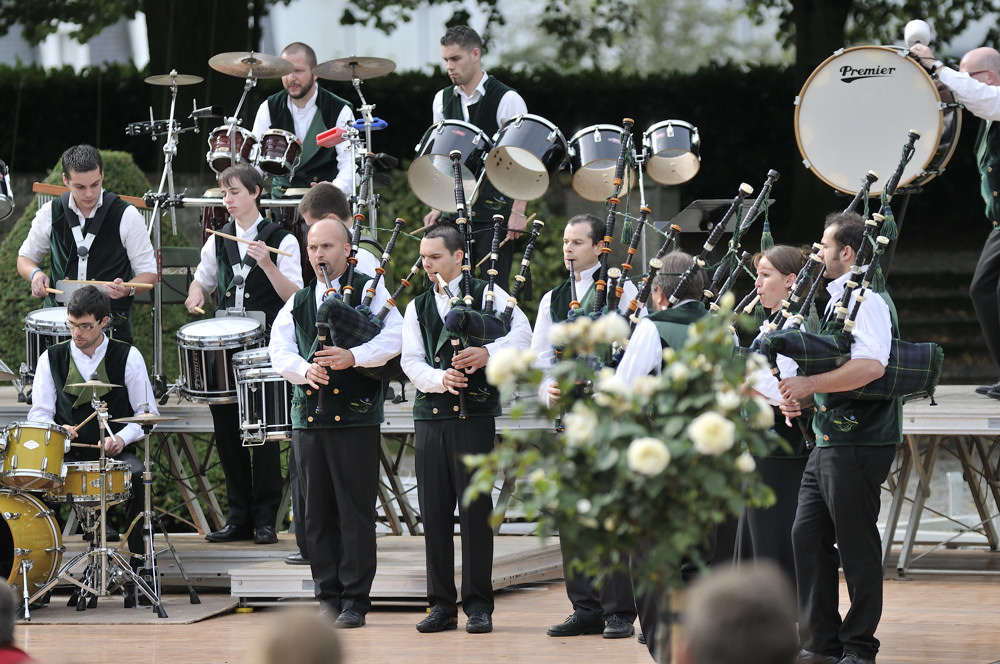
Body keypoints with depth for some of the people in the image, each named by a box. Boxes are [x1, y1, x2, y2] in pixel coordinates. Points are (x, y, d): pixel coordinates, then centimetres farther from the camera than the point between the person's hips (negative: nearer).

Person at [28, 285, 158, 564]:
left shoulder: (128, 356, 4)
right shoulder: (51, 358, 8)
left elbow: (148, 413, 4)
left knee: (139, 476, -33)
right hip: (68, 455, 1)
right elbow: (39, 413, 7)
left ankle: (139, 558, -19)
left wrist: (122, 437, -14)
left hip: (115, 454, -1)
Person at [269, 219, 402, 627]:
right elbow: (279, 349, 9)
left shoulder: (369, 291, 5)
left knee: (355, 511, -5)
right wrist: (305, 369, -11)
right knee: (318, 513, 5)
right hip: (308, 415, 5)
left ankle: (355, 603, -2)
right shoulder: (297, 303, 18)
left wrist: (353, 357, -20)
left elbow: (395, 337, -7)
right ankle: (329, 598, 12)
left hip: (355, 415, -5)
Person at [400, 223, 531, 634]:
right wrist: (439, 378, -13)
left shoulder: (487, 294, 4)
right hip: (430, 414, 4)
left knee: (474, 508, -5)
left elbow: (522, 333, -8)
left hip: (475, 413, -4)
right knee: (433, 510, 3)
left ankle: (479, 606, 0)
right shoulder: (417, 307, 16)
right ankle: (442, 605, 9)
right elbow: (411, 361, 6)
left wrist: (488, 352, -23)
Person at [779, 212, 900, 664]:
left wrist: (809, 383, -22)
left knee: (856, 546, -3)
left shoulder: (868, 300, -13)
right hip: (829, 440, 10)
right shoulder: (839, 299, 19)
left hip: (860, 441, -10)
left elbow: (871, 365, -29)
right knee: (808, 537, 9)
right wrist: (798, 396, 8)